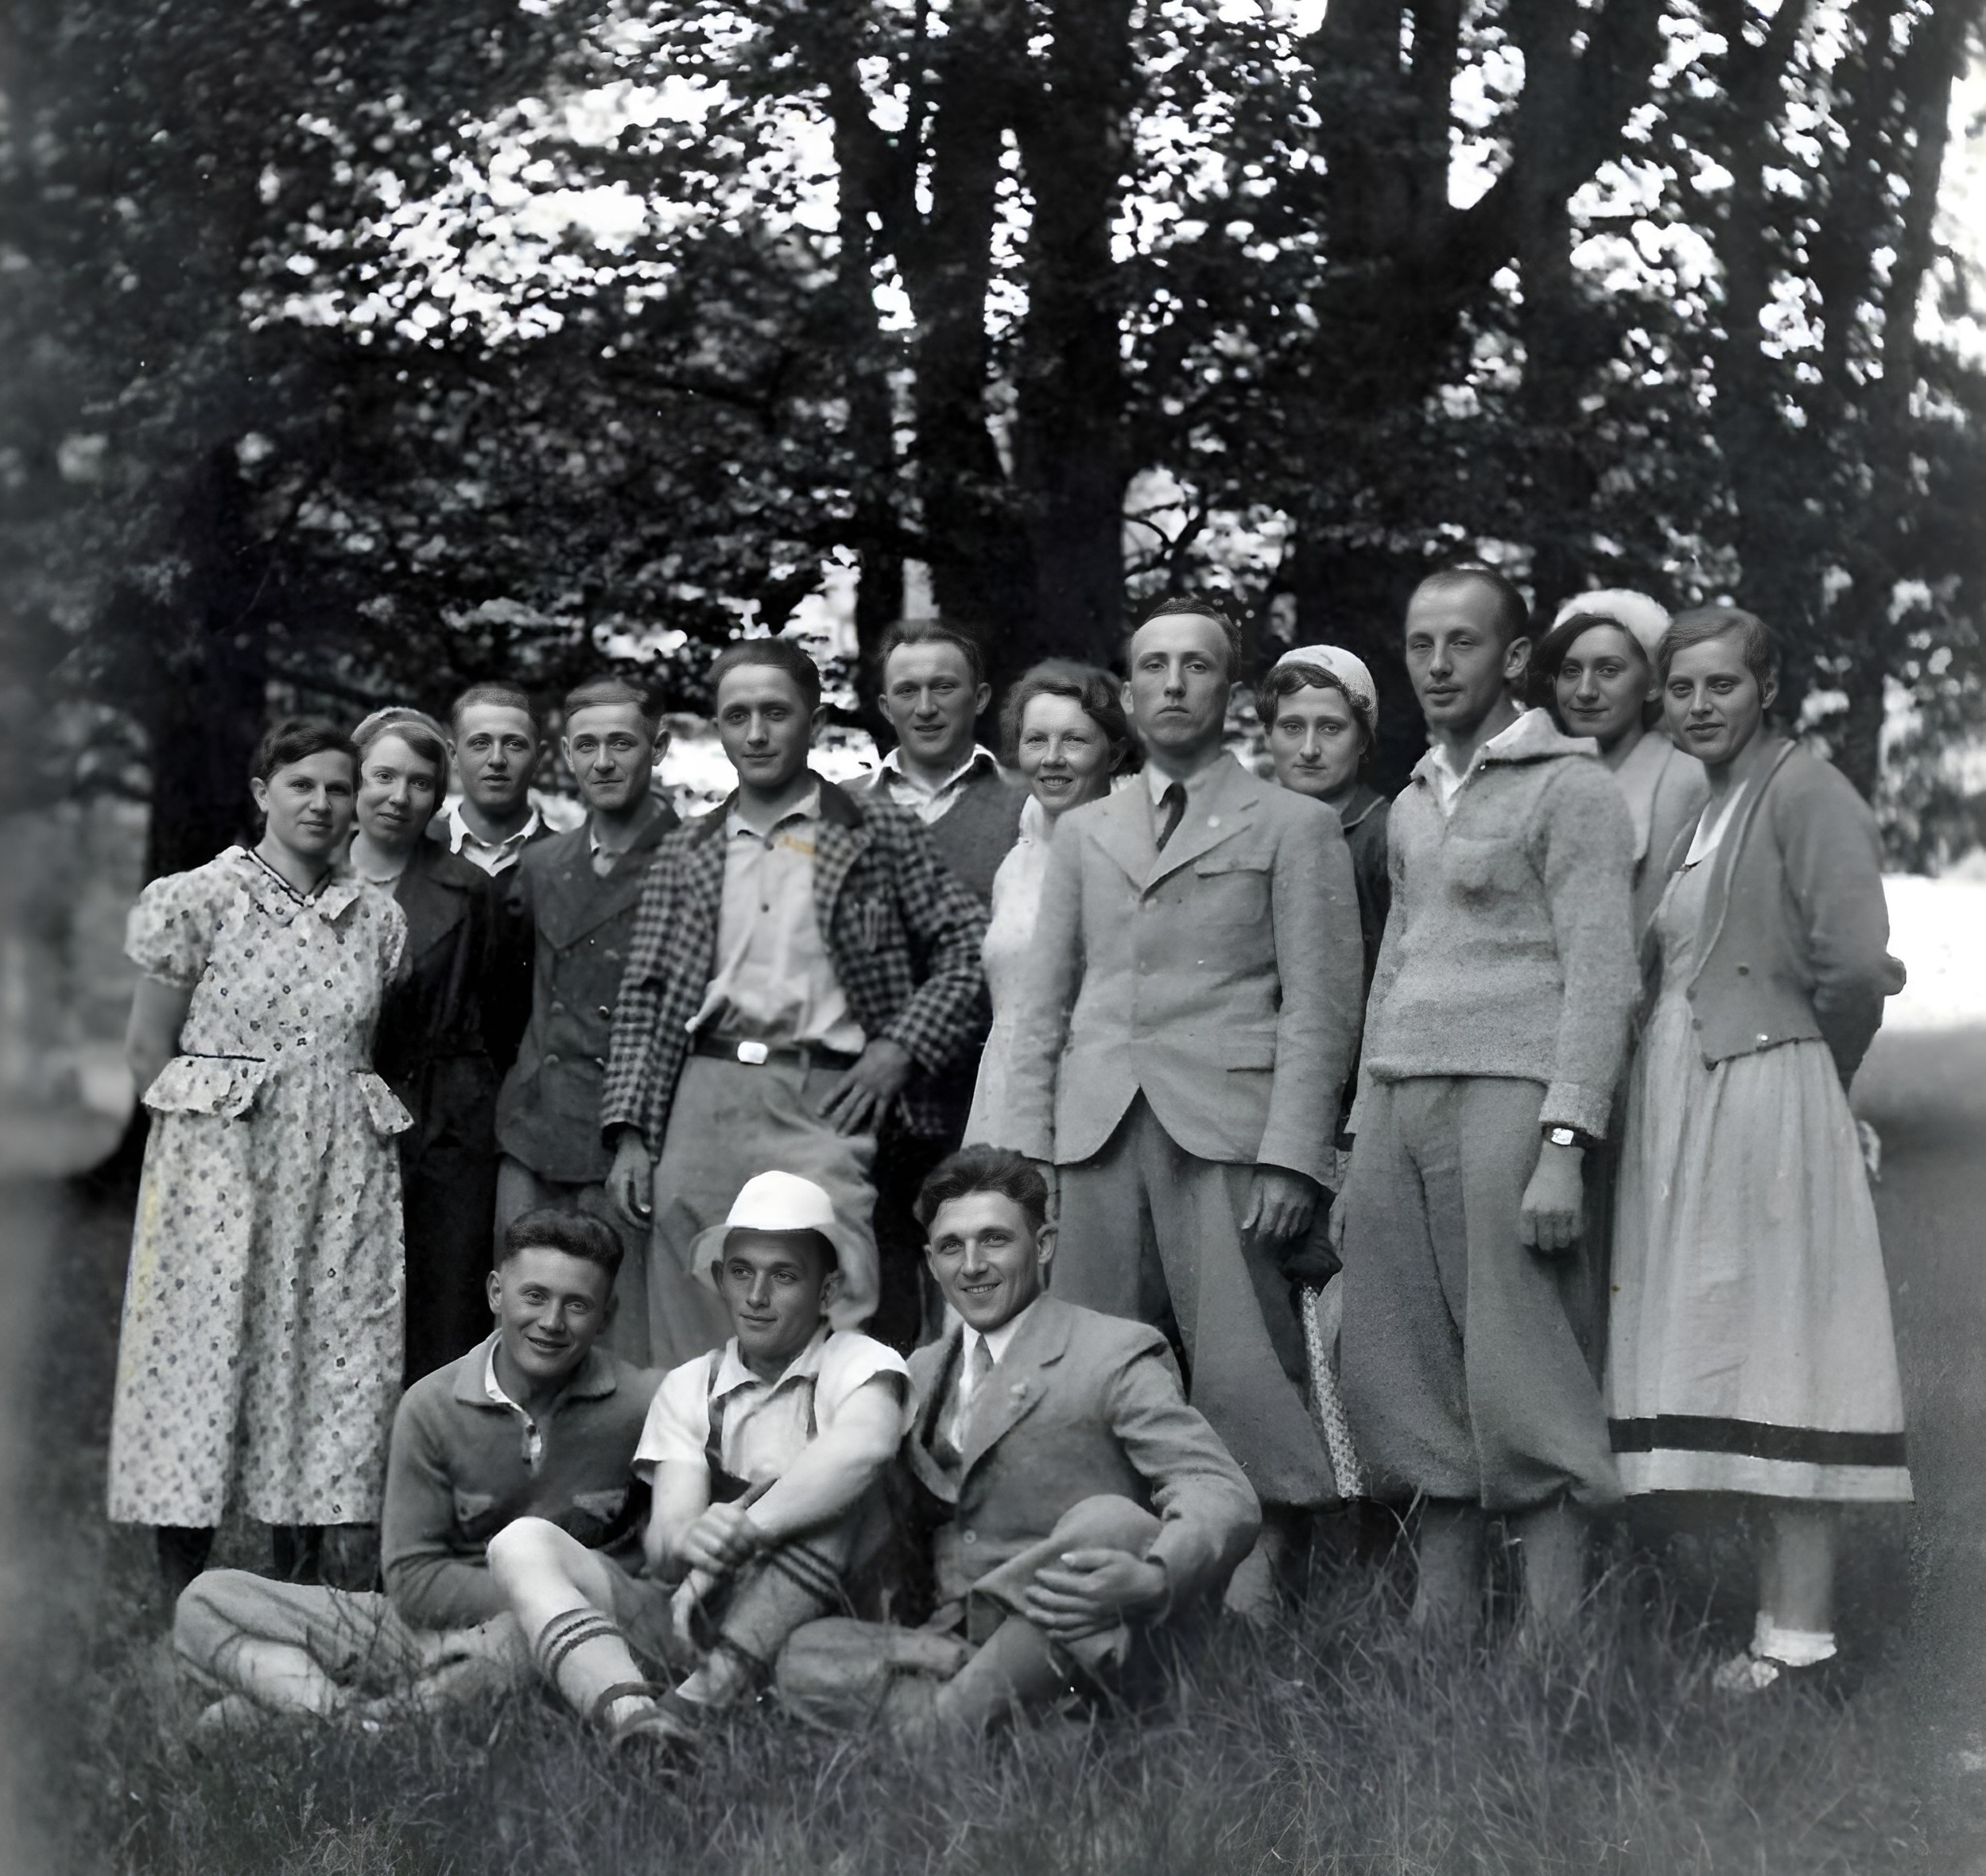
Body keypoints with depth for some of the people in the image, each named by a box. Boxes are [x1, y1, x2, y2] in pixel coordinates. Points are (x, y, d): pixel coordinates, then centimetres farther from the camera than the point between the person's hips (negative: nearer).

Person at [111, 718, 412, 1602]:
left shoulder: (378, 917, 10)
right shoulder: (199, 898, -1)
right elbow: (148, 1051, 2)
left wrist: (326, 1129, 6)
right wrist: (208, 1124, 0)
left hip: (344, 1170, 3)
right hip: (220, 1158, -3)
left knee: (344, 1361, -1)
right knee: (203, 1355, -3)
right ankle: (183, 1609, 4)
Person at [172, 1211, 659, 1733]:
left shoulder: (638, 1407, -3)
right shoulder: (432, 1406, 0)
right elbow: (415, 1579, -1)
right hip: (434, 1628, 3)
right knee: (205, 1603, -10)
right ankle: (350, 1715, -36)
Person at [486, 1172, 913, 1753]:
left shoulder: (855, 1363, 2)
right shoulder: (688, 1387, 13)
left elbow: (865, 1443, -25)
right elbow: (662, 1539, -2)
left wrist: (740, 1534, -32)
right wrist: (687, 1543, -27)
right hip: (685, 1619, 4)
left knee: (833, 1486, -25)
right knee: (521, 1541, -15)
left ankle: (701, 1701, -33)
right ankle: (630, 1714, -43)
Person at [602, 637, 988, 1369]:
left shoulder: (879, 836, 8)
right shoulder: (686, 856, 16)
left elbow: (971, 942, 6)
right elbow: (642, 999, 13)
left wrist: (900, 1045, -4)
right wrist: (630, 1133, 5)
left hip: (823, 1099, -3)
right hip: (702, 1099, 3)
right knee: (693, 1346, 1)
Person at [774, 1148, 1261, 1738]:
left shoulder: (1117, 1354, 1)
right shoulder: (921, 1374, 20)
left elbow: (1223, 1495, -10)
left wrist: (1154, 1579, -33)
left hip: (1085, 1643, -3)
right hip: (955, 1639, 4)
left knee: (1109, 1523, -35)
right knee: (804, 1661, -22)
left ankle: (951, 1717, -25)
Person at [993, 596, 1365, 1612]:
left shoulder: (1292, 826, 9)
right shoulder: (1083, 832, 22)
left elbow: (1319, 1003, 1)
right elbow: (1046, 997, 19)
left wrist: (1290, 1156, -9)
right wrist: (1028, 1142, 7)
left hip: (1226, 1129, -4)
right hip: (1099, 1134, 4)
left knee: (1241, 1372, -9)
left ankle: (1252, 1595, -5)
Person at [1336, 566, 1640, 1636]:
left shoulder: (1570, 788, -1)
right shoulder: (1412, 805, 21)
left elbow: (1600, 977, -8)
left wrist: (1563, 1146, -17)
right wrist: (1361, 1136, 16)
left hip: (1506, 1095, -7)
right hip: (1396, 1101, 7)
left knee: (1521, 1382, -8)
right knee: (1406, 1377, 5)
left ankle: (1554, 1646, -4)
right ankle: (1438, 1625, 13)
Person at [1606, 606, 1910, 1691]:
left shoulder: (1802, 790, -7)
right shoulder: (1688, 805, 17)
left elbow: (1855, 962, -17)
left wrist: (1817, 1072, -4)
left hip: (1763, 1101, -8)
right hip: (1678, 1104, 8)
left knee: (1775, 1355, -7)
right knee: (1721, 1363, 9)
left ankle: (1802, 1640, -4)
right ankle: (1777, 1611, 16)